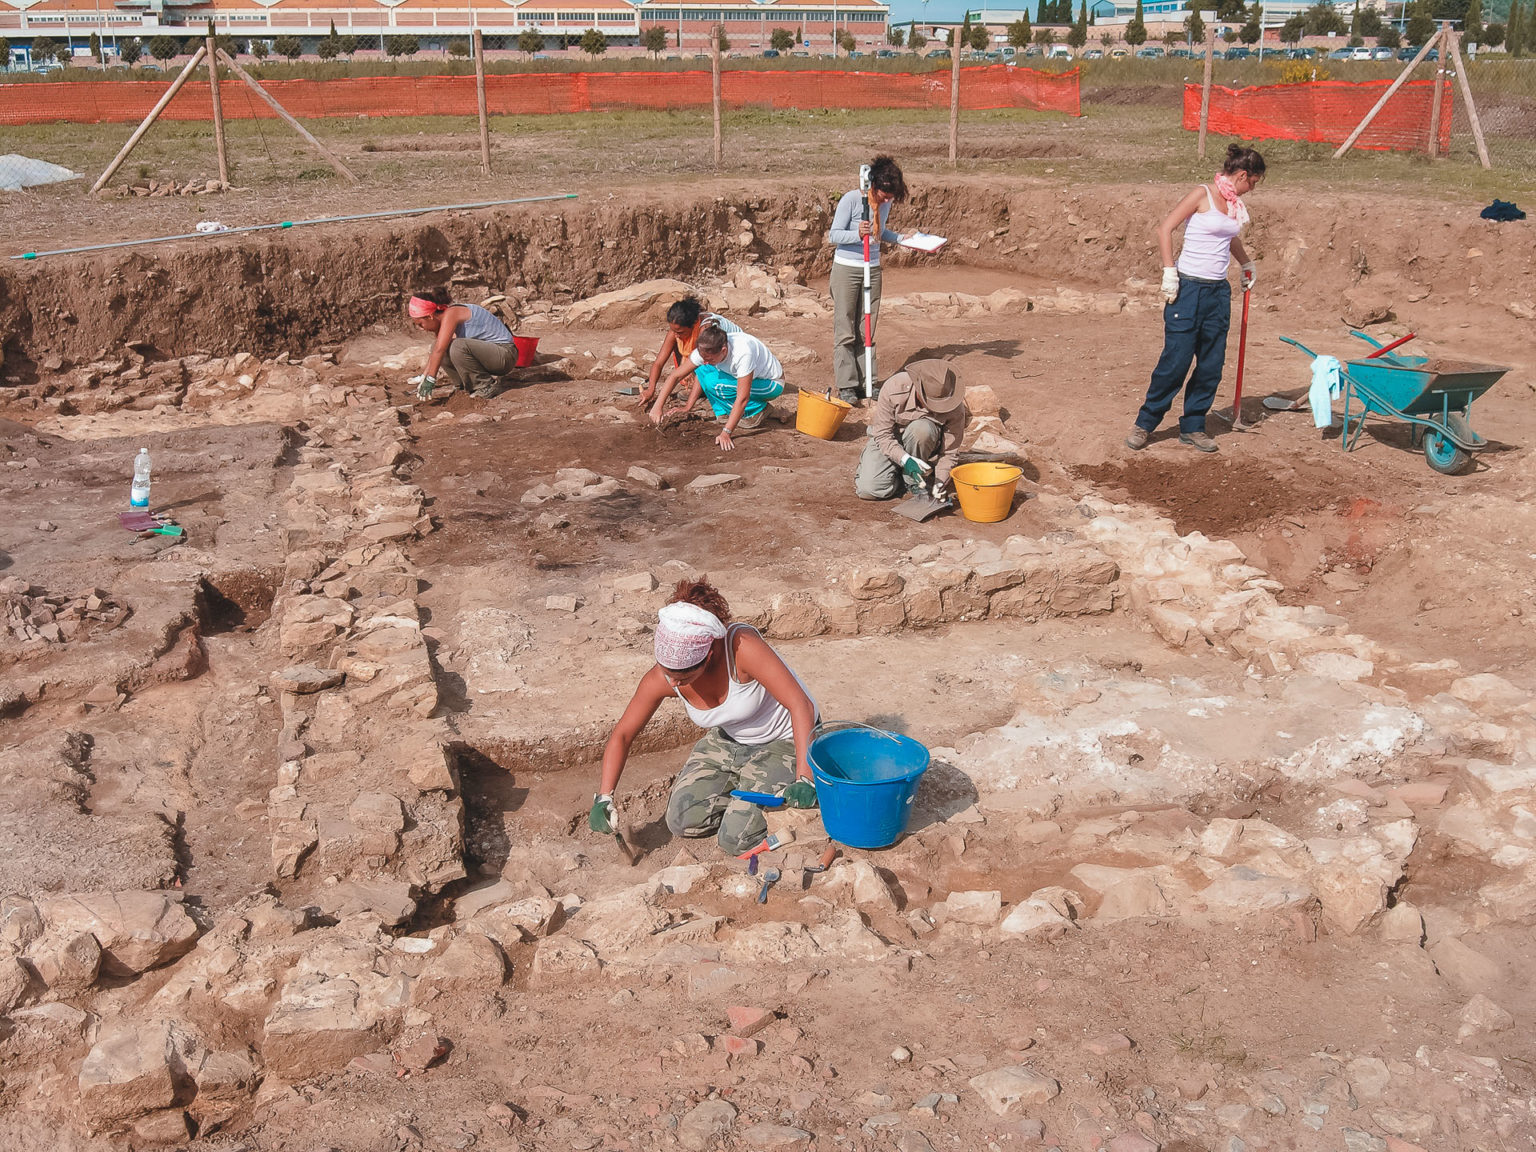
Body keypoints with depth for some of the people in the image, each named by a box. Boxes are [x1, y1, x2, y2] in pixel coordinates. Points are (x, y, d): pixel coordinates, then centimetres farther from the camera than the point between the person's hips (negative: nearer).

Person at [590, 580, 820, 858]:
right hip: (728, 740, 6)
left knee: (737, 839, -16)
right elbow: (622, 735, -7)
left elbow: (801, 705, -36)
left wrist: (805, 778, -41)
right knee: (683, 820, -7)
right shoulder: (661, 679, -20)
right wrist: (603, 799, -16)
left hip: (784, 741, -5)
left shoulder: (742, 646, -36)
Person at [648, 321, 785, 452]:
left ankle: (755, 412, -10)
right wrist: (657, 407, -21)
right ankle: (726, 413, -2)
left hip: (772, 383, -7)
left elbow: (742, 399, -38)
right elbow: (675, 375, -13)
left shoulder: (743, 353, -38)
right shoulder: (706, 351, -19)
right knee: (702, 371, -12)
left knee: (713, 382, -26)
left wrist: (726, 433, -40)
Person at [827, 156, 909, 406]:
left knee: (866, 331, 8)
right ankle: (846, 385, 1)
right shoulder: (851, 199, -15)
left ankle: (866, 382, 12)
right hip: (846, 270, -5)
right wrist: (858, 234, -30)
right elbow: (833, 235, -14)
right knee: (845, 331, -3)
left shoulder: (886, 203, 3)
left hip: (872, 270, 5)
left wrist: (900, 238, 5)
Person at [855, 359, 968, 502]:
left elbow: (949, 452, -16)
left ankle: (914, 482, -14)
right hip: (887, 439, 0)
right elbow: (882, 435, -24)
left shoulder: (955, 409, -26)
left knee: (922, 428, -37)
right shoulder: (894, 388, -29)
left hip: (922, 442, 0)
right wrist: (906, 460, -38)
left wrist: (940, 482, -30)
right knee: (868, 490, -21)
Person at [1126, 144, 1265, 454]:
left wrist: (1247, 264, 46)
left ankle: (1192, 427, 17)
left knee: (1211, 366, 6)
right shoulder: (1203, 195, -7)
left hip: (1219, 292, 7)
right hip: (1188, 289, -7)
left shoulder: (1235, 204, 14)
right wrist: (1169, 272, -15)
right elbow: (1164, 229, -10)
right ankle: (1145, 423, 8)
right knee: (1175, 361, -6)